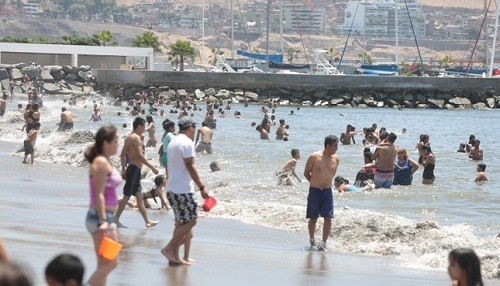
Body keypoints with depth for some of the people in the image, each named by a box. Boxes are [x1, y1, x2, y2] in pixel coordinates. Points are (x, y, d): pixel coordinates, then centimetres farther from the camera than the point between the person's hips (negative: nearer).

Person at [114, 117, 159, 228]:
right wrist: (152, 167, -17)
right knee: (127, 196, -8)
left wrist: (123, 170, 21)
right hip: (135, 169, -10)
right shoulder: (136, 138, -13)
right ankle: (116, 219, -7)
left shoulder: (128, 138, 15)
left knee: (139, 197, 12)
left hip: (130, 168, 10)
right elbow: (140, 156, -21)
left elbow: (122, 155, 18)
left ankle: (147, 221, 15)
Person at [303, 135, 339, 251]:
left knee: (328, 218, -8)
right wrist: (315, 182, 7)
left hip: (327, 191, 3)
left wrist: (325, 182, 12)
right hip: (314, 191, -3)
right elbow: (306, 173, 1)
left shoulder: (335, 159, 1)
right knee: (313, 218, 8)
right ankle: (312, 239, 26)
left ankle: (323, 242, -4)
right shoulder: (314, 157, -11)